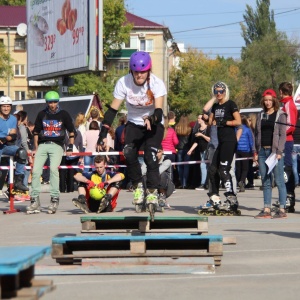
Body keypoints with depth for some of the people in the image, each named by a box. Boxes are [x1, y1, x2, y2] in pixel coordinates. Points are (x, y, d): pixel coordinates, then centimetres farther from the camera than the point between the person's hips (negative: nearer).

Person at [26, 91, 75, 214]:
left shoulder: (64, 114, 4)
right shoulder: (42, 114, 11)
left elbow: (71, 132, 8)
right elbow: (36, 132, 16)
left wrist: (70, 148, -1)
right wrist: (35, 148, 8)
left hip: (57, 145, -3)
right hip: (42, 145, 3)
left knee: (53, 168, -24)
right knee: (36, 171, -9)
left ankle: (54, 200, -19)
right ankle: (35, 201, -4)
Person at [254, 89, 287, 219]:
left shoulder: (280, 115, 0)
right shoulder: (261, 116, 16)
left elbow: (282, 134, -5)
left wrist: (279, 152, -13)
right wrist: (256, 152, 11)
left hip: (275, 151, -6)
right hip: (263, 151, 6)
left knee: (279, 181, -5)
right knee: (265, 182, 5)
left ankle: (282, 210, -4)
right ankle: (266, 210, 7)